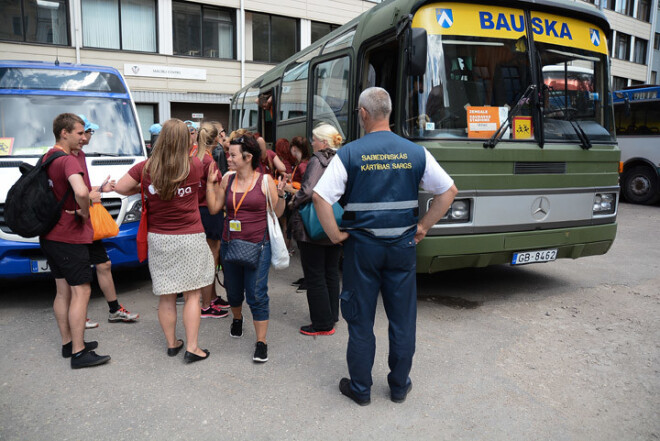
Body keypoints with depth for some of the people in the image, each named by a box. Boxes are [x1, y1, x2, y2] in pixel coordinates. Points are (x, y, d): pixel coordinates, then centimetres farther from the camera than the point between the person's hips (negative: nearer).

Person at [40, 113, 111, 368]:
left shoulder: (47, 158, 12)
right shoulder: (69, 160, -18)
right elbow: (81, 192, -38)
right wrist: (85, 212, -18)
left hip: (50, 235, 10)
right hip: (70, 238, -10)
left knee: (63, 290, 16)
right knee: (81, 291, -4)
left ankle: (67, 343, 27)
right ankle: (78, 352, 1)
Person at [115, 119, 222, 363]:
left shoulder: (145, 167, -3)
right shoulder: (194, 166, -8)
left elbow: (119, 187, 0)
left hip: (158, 239, 3)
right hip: (190, 239, -2)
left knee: (165, 296, 12)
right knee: (192, 295, 6)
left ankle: (171, 343, 25)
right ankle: (192, 348, 9)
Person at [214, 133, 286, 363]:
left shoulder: (265, 180, -6)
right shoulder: (227, 179, 4)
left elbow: (277, 213, -1)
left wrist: (280, 194, -18)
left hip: (257, 246, -4)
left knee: (257, 294, -5)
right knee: (233, 290, 19)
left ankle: (261, 342, 6)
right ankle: (237, 319, 49)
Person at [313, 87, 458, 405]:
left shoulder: (349, 153, -8)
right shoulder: (415, 152, 0)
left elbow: (320, 197, -16)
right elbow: (449, 190, 4)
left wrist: (335, 235, -6)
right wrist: (423, 227, 7)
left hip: (362, 245, -2)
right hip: (403, 245, 2)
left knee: (360, 319, 11)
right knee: (403, 318, 14)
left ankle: (360, 388, 24)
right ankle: (399, 385, 28)